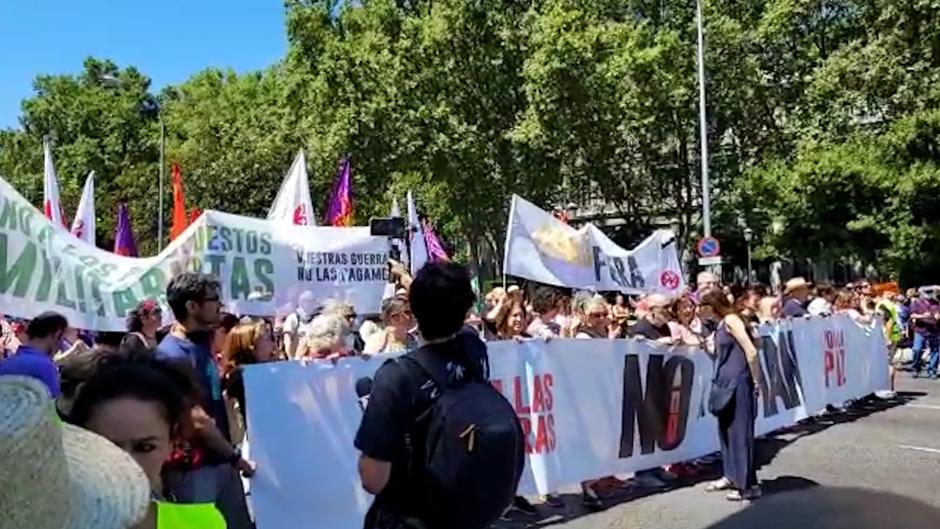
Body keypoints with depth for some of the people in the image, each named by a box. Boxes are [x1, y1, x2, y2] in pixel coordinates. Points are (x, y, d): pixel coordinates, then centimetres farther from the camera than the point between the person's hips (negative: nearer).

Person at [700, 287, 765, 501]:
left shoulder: (731, 319, -14)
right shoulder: (722, 323, 13)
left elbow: (751, 352, -18)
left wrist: (757, 382, -13)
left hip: (738, 383, -10)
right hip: (726, 383, 10)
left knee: (740, 432, -4)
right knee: (726, 429, 16)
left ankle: (749, 485, 4)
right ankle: (731, 476, 28)